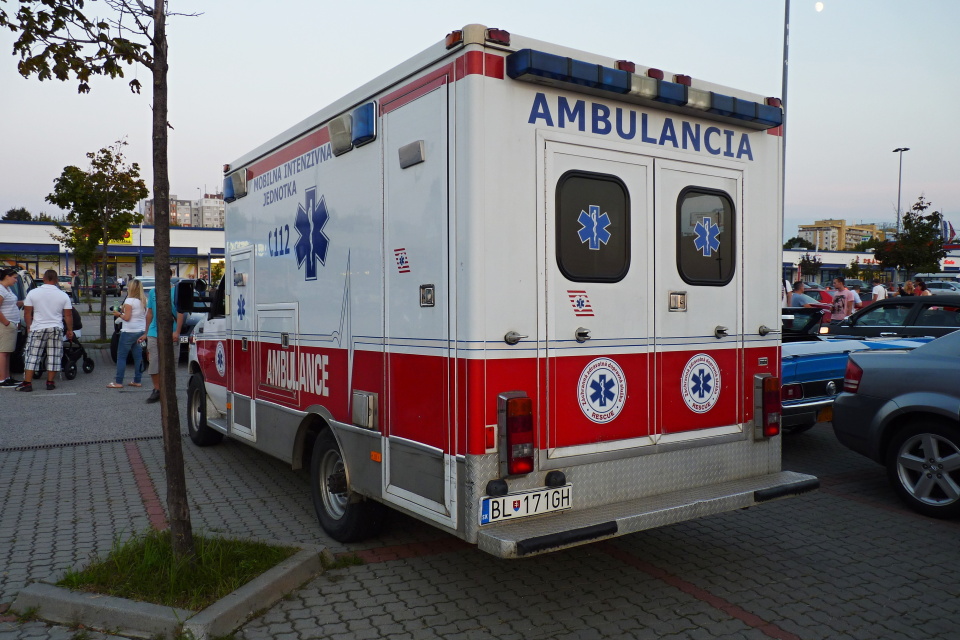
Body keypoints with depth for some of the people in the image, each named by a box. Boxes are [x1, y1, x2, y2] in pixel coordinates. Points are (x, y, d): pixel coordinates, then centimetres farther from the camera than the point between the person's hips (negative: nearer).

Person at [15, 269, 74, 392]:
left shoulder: (33, 293, -3)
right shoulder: (63, 295, -1)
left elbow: (27, 313, 1)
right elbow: (68, 315, 1)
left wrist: (29, 327, 13)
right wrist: (70, 330, 11)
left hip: (37, 329, -1)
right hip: (56, 329, 1)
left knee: (32, 356, 5)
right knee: (54, 357, 5)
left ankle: (27, 383, 3)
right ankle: (50, 382, 7)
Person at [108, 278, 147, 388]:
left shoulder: (129, 301, -13)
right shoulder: (145, 301, 8)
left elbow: (127, 317, -15)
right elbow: (147, 317, 11)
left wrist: (119, 314, 2)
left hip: (129, 332, -7)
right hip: (141, 331, 7)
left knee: (121, 356, 0)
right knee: (138, 356, 9)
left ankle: (118, 382, -1)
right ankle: (137, 381, 12)